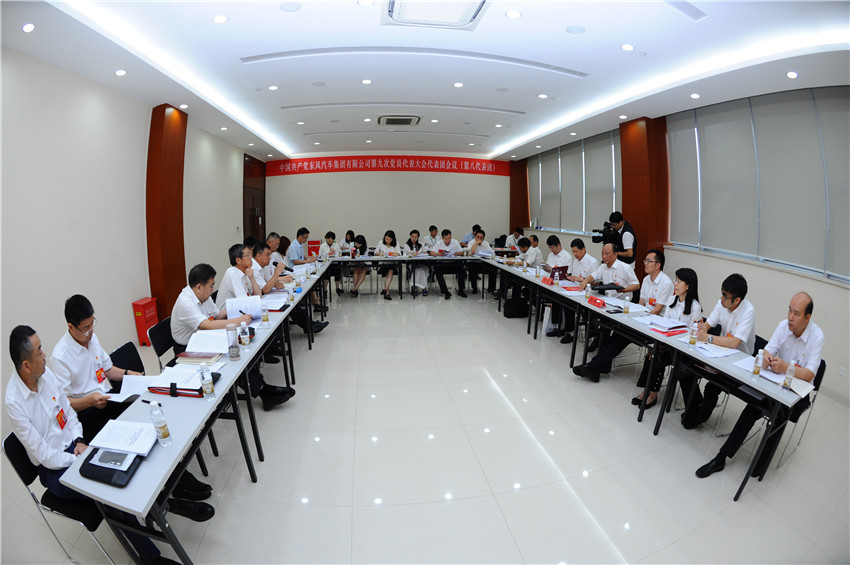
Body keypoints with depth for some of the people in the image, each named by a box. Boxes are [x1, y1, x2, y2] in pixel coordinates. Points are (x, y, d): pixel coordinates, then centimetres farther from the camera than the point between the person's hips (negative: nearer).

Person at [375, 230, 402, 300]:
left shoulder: (396, 244, 12)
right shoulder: (381, 243, 12)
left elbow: (399, 253, 1)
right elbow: (375, 252, 11)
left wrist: (396, 254, -24)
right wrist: (379, 253, -14)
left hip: (393, 263, 1)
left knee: (391, 271, -34)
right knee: (390, 272, -31)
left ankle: (385, 289, -40)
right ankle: (387, 292, -34)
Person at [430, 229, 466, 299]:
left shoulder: (455, 242, 4)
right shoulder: (439, 243, 2)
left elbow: (461, 252, 6)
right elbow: (432, 252, -4)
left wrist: (458, 253, -19)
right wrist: (438, 254, -26)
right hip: (442, 264, 0)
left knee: (462, 270, -28)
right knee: (438, 272, -31)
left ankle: (460, 290, -12)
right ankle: (446, 292, -25)